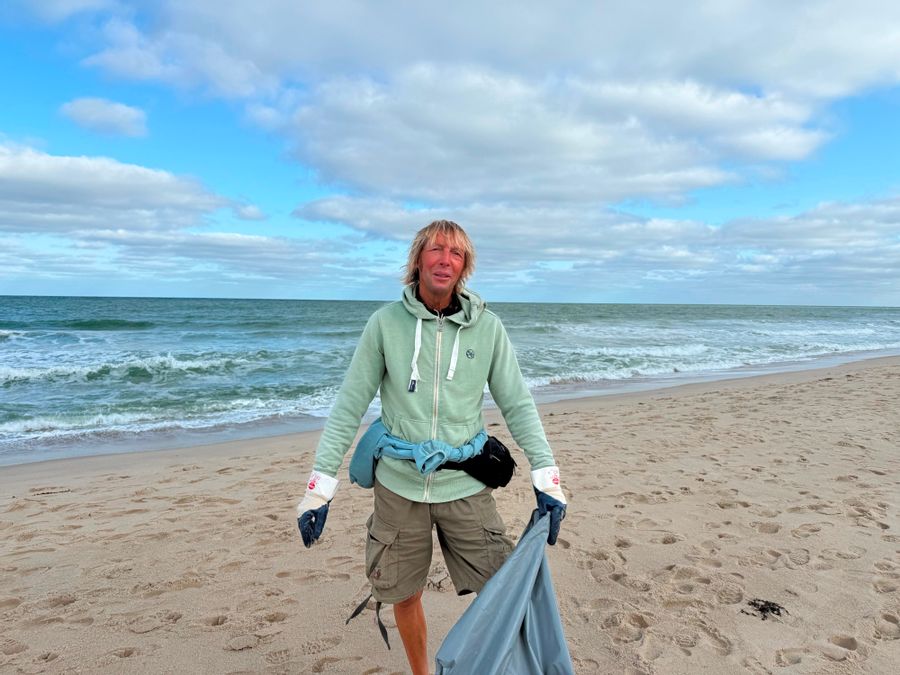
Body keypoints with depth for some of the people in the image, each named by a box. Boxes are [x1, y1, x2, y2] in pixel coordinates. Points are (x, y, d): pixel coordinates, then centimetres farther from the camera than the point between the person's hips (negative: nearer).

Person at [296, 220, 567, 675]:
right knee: (404, 597, 14)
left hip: (466, 488, 0)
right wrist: (321, 484, -6)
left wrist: (546, 476, -8)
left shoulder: (487, 327, -3)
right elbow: (349, 407, -3)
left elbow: (518, 406, 0)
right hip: (399, 488, 0)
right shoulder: (385, 323, -5)